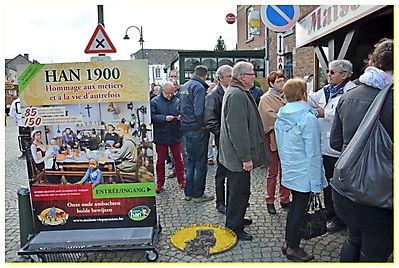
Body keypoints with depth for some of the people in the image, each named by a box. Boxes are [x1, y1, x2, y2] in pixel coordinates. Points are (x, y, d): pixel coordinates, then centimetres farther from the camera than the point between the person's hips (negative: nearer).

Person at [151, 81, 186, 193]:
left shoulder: (177, 101, 4)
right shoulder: (155, 102, -3)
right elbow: (152, 117, -10)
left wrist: (181, 116, -10)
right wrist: (164, 118, -21)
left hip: (175, 136, 2)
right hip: (161, 137, -2)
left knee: (178, 159, 11)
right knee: (160, 161, 9)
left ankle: (181, 180, 25)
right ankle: (160, 183, 21)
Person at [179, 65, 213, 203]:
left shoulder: (184, 86, 13)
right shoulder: (199, 87, -15)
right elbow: (199, 111, -24)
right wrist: (204, 125, -11)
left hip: (186, 128, 8)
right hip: (198, 129, -8)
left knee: (191, 161, 16)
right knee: (200, 163, 3)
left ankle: (188, 192, 24)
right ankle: (198, 194, 12)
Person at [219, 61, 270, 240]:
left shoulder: (236, 92, 15)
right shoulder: (238, 95, -21)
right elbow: (238, 129, -26)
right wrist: (246, 157, -23)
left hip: (234, 154, 11)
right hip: (239, 155, -11)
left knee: (236, 189, 22)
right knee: (240, 191, 1)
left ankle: (235, 219, 39)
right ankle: (234, 229, 15)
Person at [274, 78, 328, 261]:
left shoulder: (281, 117, 2)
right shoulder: (308, 118, -19)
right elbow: (313, 154, -18)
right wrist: (316, 182, -13)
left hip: (288, 171, 7)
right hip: (303, 174, -7)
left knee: (295, 204, 20)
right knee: (299, 208, 7)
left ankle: (288, 242, 32)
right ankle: (293, 248, 23)